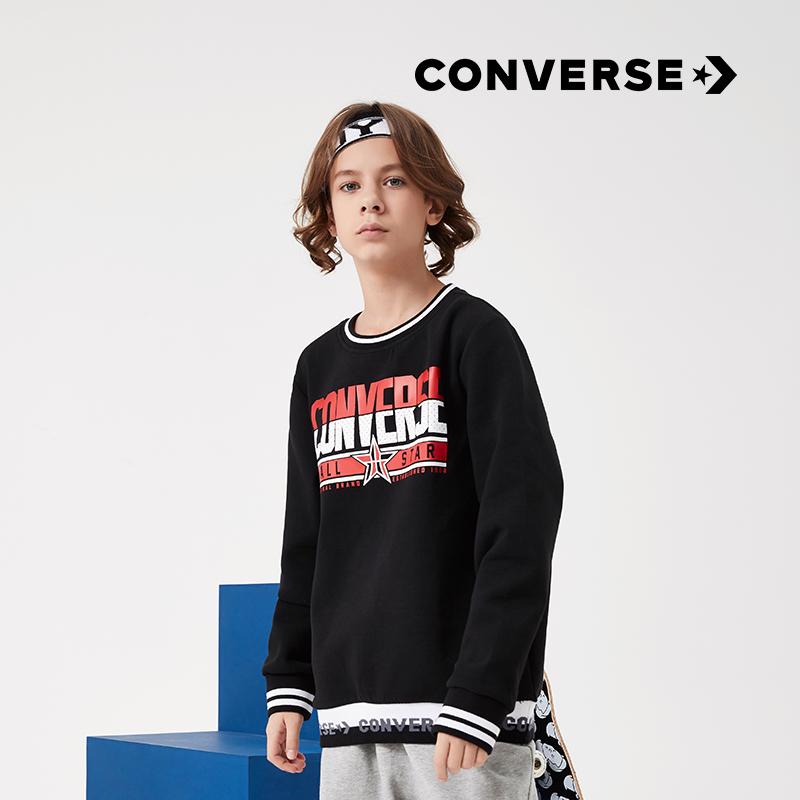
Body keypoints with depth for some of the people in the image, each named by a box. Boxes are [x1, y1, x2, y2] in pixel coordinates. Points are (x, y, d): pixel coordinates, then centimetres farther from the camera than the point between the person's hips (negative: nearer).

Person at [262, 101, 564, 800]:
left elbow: (523, 518, -11)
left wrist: (477, 693, -17)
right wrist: (288, 683, 13)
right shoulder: (320, 366, 13)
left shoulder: (474, 335, -4)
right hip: (349, 712, 5)